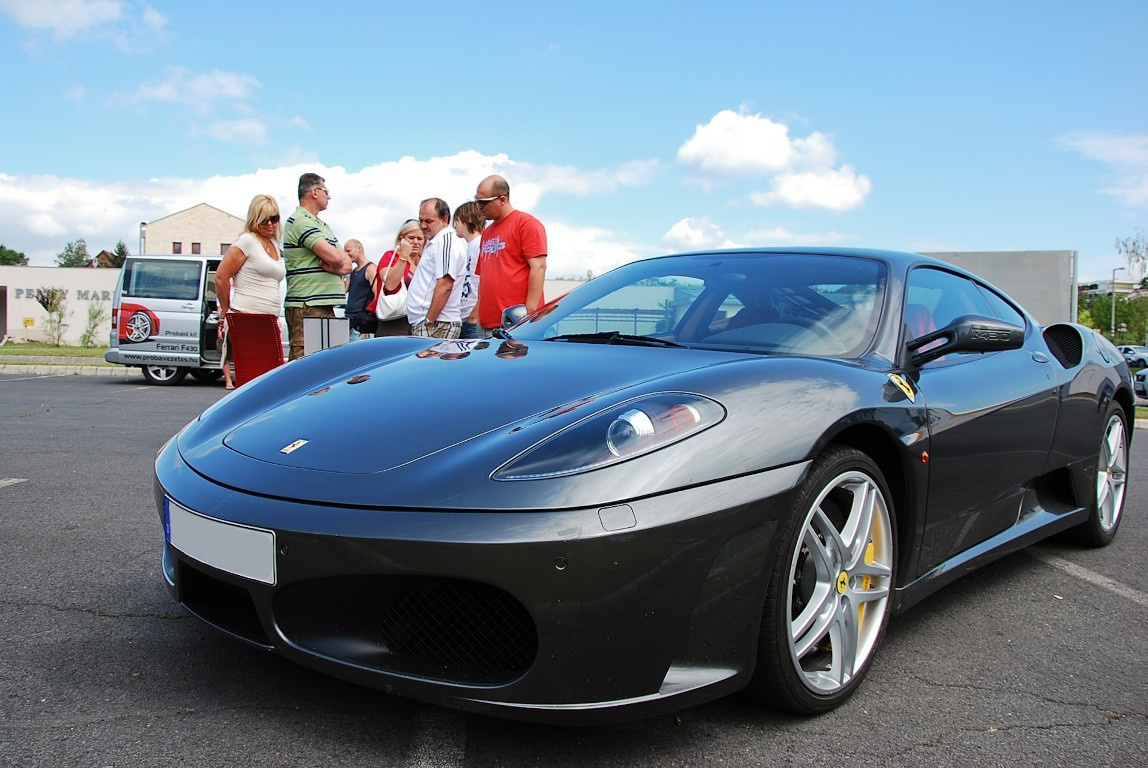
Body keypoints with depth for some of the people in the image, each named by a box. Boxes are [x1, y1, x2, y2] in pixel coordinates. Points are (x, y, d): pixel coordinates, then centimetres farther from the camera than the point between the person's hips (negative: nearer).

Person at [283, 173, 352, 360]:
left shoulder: (320, 224, 22)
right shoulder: (301, 222, -8)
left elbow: (346, 263, 15)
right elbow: (334, 256, -19)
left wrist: (336, 267, -7)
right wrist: (336, 265, 4)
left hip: (324, 305, 10)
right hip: (307, 308, -10)